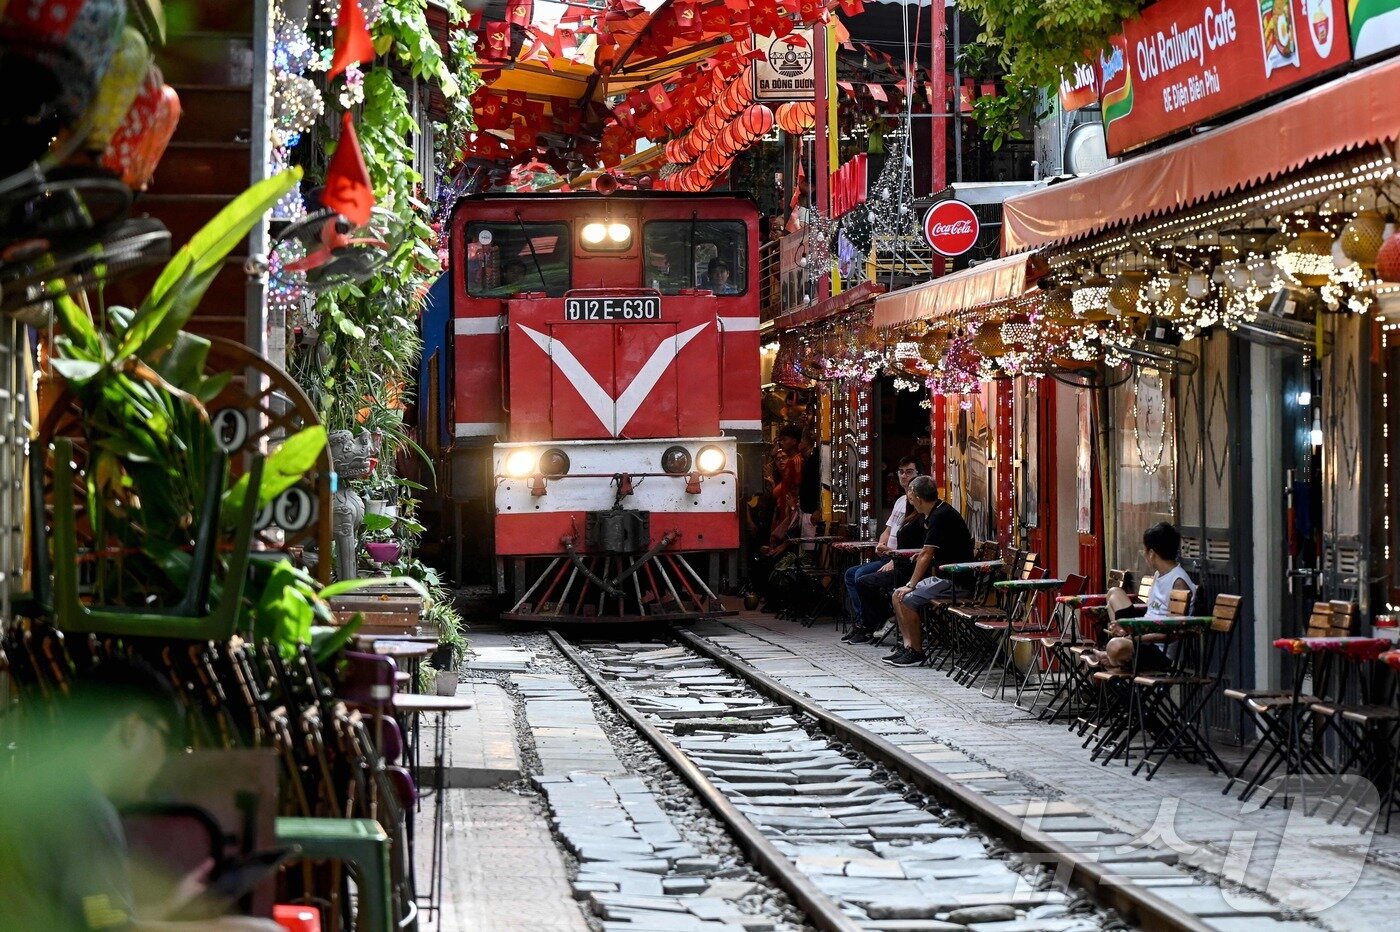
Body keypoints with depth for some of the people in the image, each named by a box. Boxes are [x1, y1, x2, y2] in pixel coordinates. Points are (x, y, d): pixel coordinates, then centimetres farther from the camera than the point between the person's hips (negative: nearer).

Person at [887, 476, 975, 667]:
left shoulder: (941, 516, -18)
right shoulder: (938, 512, 14)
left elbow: (926, 556, -18)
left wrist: (911, 585, -14)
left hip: (955, 579, -10)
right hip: (945, 576, 10)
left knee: (907, 599, -20)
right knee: (898, 596, 7)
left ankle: (917, 652, -9)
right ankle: (908, 646, 3)